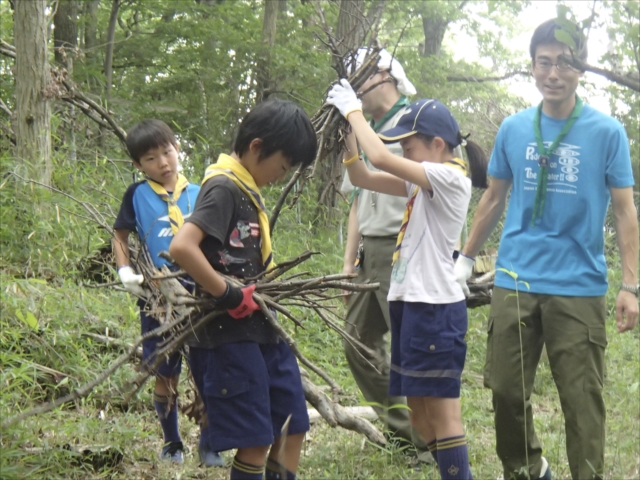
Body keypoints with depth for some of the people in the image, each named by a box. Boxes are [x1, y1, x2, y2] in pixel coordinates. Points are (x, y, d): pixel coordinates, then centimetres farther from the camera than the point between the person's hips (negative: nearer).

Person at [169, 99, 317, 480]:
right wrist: (229, 296, -22)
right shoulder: (223, 188, -15)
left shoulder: (248, 189, 13)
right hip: (229, 336, -9)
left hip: (263, 331, 9)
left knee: (292, 428, 12)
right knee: (255, 443, -5)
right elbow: (181, 247, -29)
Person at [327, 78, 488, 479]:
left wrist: (354, 110, -11)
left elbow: (381, 158, -23)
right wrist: (347, 131, 3)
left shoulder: (451, 179, -14)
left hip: (436, 307, -10)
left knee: (443, 409, -8)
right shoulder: (424, 183, 14)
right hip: (410, 302, 10)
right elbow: (362, 176, 16)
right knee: (420, 408, 14)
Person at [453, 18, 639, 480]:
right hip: (515, 283, 3)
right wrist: (466, 258, 19)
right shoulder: (513, 129, 6)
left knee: (582, 398, -2)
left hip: (579, 287, -3)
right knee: (507, 390, 9)